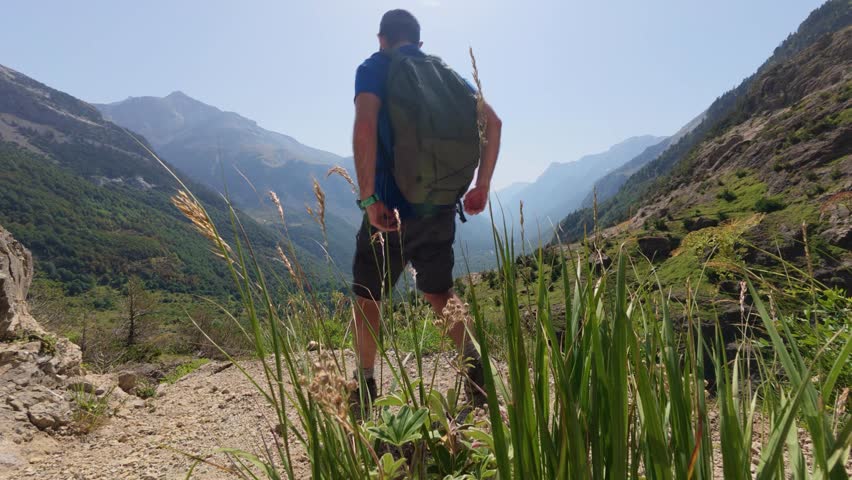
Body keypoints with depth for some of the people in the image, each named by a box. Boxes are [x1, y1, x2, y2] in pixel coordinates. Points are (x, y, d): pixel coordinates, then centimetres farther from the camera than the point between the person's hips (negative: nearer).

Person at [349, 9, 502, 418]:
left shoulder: (375, 68, 0)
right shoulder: (447, 72, 14)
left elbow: (365, 127, -19)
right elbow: (492, 123, 6)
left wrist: (368, 198, -20)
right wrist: (481, 185, 8)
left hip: (393, 209, -4)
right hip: (442, 209, 5)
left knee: (367, 297, 13)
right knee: (439, 292, 23)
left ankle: (364, 389, 17)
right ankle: (474, 365, 15)